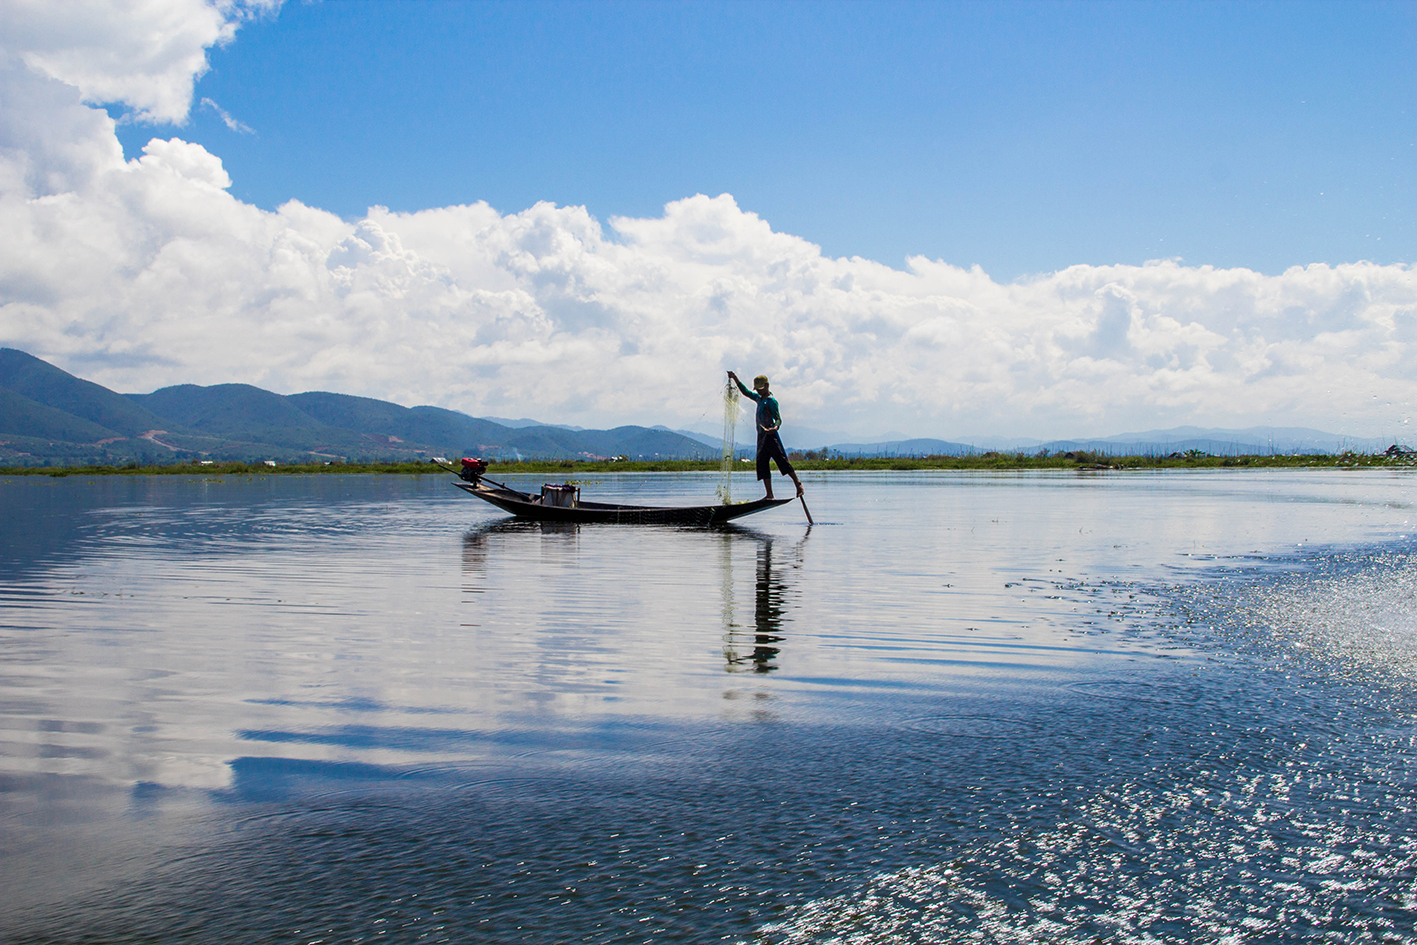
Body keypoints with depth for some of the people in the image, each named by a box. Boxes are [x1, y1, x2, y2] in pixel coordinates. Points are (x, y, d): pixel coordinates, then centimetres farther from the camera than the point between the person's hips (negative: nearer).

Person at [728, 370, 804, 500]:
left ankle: (798, 483, -6)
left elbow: (778, 419, -15)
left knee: (781, 459, -14)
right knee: (762, 464, 3)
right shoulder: (759, 398, 18)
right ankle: (769, 495, 3)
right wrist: (735, 378, 30)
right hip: (761, 436, 9)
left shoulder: (771, 401, -8)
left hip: (770, 436, -9)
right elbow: (746, 392, 32)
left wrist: (775, 427, -36)